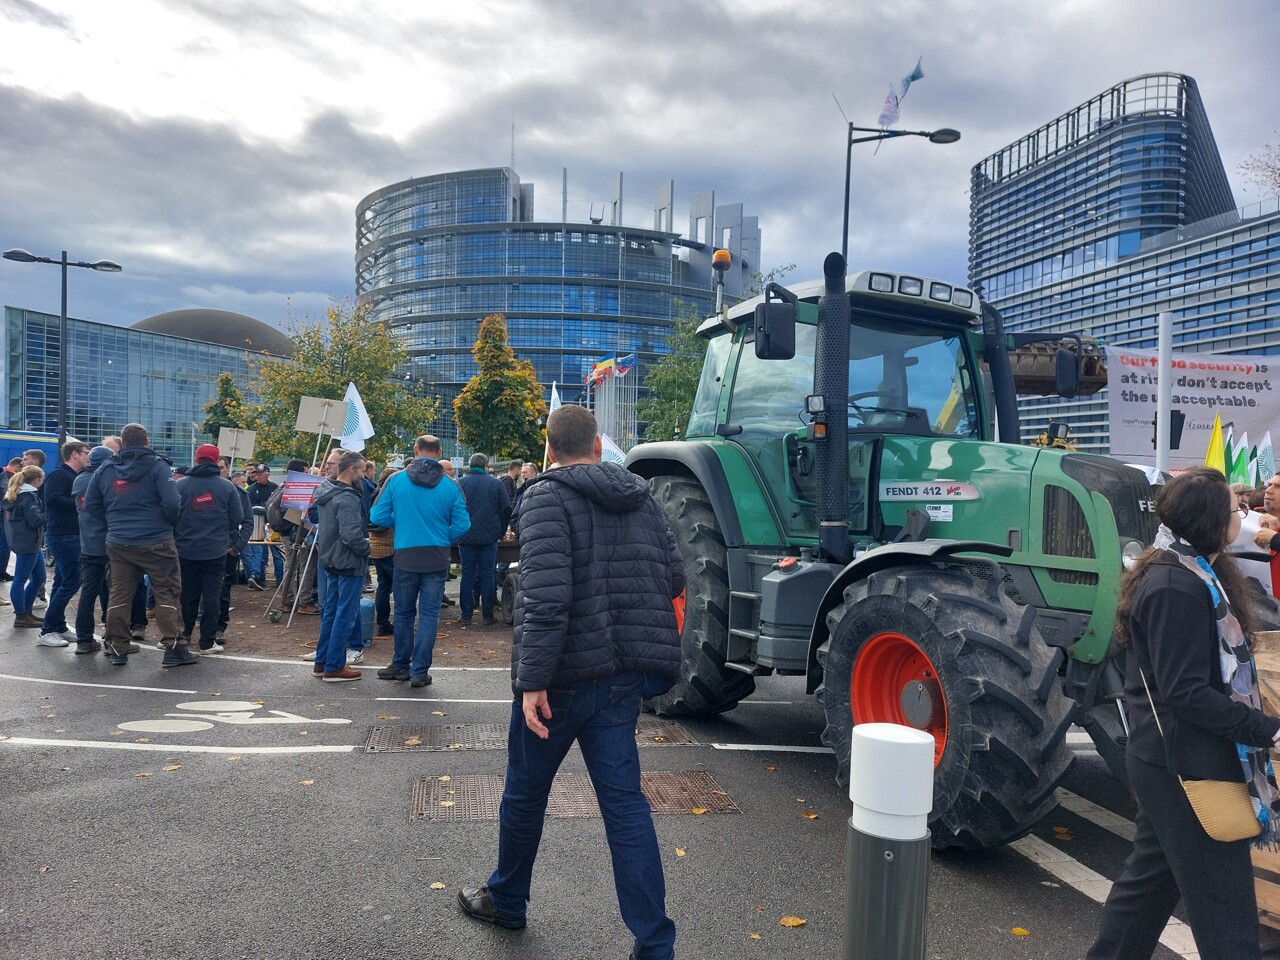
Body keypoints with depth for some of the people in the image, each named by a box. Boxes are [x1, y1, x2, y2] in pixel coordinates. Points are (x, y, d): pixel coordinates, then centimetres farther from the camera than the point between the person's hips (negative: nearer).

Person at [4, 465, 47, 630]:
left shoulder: (14, 493, 16)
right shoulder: (29, 496, -14)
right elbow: (35, 520, -20)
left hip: (20, 540, 10)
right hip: (27, 543, -10)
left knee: (38, 577, 15)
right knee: (21, 579, -3)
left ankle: (25, 612, 22)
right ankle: (21, 616, 3)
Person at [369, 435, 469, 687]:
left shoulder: (396, 480, -5)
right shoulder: (450, 486, -5)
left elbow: (378, 517, -4)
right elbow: (462, 525, -7)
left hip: (405, 557, 0)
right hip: (437, 558, 0)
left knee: (403, 613, 15)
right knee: (429, 614, 6)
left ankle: (401, 666, 26)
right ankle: (419, 671, 8)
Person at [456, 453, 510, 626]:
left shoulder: (460, 483, 0)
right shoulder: (496, 483, -1)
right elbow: (507, 510, 0)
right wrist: (501, 531, 12)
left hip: (466, 538, 1)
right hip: (489, 537, -1)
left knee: (467, 576, 6)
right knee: (487, 576, 5)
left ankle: (466, 616, 9)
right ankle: (487, 616, 8)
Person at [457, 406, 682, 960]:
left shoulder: (548, 497, -11)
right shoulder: (642, 499, 7)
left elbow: (546, 595, -22)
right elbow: (674, 581, 9)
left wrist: (532, 679, -21)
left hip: (563, 674, -5)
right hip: (624, 672, 5)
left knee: (525, 790, 17)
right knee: (624, 800, 8)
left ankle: (506, 900, 39)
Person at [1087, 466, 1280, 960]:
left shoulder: (1194, 574, 9)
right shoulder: (1178, 589, -23)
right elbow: (1187, 694, -25)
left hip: (1171, 759, 10)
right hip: (1186, 767, -10)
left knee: (1151, 874, 21)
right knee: (1224, 904, 0)